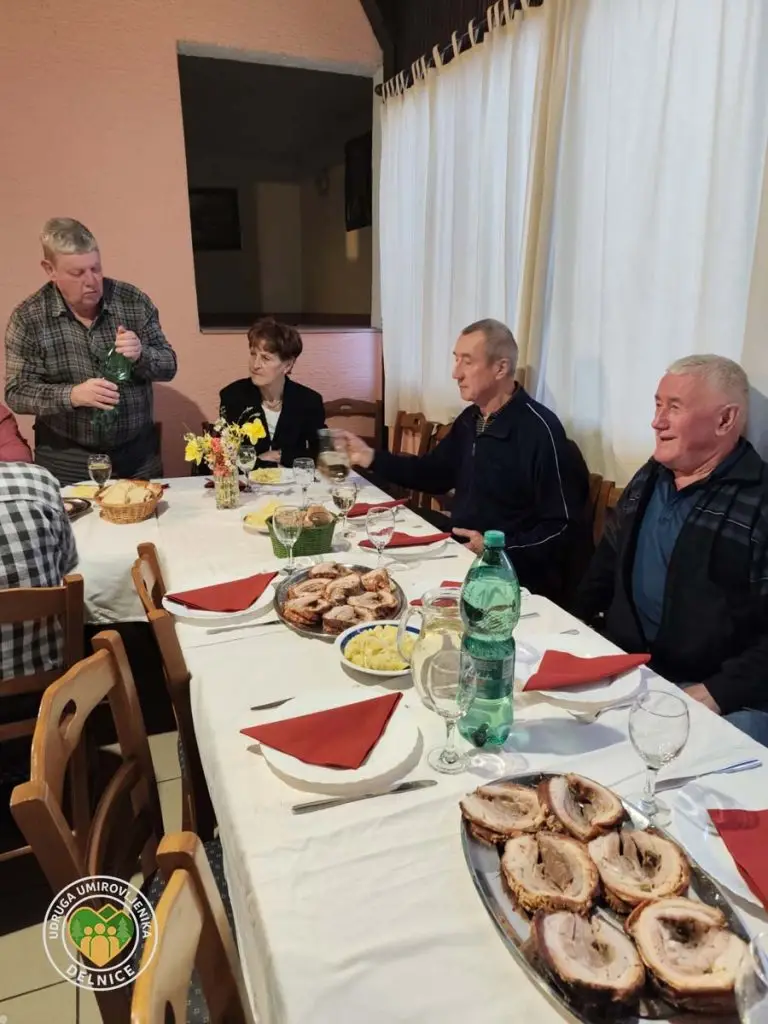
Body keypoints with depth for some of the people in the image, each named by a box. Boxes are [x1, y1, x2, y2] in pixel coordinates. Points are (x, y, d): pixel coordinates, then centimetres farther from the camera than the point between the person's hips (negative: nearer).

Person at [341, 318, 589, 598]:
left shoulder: (540, 430, -19)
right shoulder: (470, 418, 7)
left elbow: (566, 528, -19)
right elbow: (435, 473, 20)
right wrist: (371, 458, 10)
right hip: (461, 557, 8)